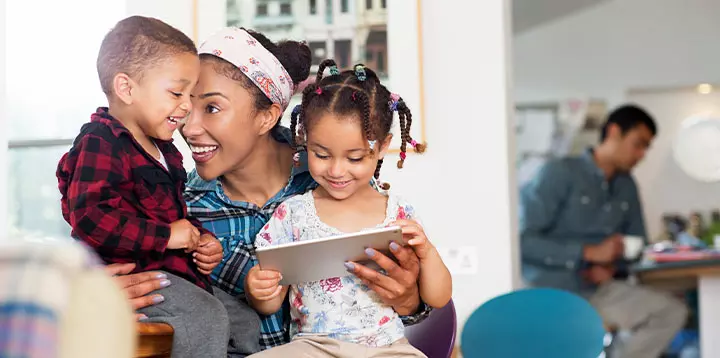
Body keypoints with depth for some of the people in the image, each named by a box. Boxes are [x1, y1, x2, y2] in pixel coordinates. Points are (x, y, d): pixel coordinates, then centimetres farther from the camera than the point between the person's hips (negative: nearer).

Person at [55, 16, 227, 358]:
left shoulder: (162, 149, 17)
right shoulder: (100, 145, -14)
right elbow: (89, 215, -26)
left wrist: (201, 237, 9)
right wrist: (165, 235, -23)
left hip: (171, 267, 10)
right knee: (207, 319, -26)